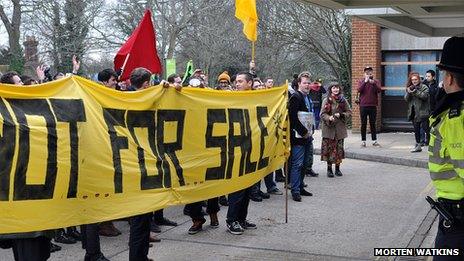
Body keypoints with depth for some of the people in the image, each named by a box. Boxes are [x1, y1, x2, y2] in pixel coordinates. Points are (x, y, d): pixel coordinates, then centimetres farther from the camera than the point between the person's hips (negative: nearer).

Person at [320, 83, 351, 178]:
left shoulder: (343, 100, 6)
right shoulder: (326, 100, 0)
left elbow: (349, 112, 7)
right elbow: (322, 114, -3)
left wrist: (341, 115, -10)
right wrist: (329, 118, -23)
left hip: (340, 128, 2)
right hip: (329, 128, -2)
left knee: (339, 148, 5)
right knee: (329, 148, -2)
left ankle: (337, 168, 17)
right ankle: (329, 169, 8)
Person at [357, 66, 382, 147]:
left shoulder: (376, 82, 7)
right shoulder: (361, 81, 6)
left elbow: (379, 90, -10)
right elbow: (359, 90, -13)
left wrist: (373, 83, -24)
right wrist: (365, 81, -20)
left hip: (373, 106, 1)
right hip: (363, 105, -1)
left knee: (373, 124, 5)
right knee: (363, 124, 3)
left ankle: (374, 141, 10)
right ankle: (363, 141, 7)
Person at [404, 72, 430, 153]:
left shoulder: (424, 87, -3)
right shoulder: (409, 88, 13)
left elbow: (425, 96, -19)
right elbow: (406, 99, 5)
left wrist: (415, 91, -23)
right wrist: (408, 92, -13)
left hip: (422, 112, -6)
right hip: (414, 112, 6)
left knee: (426, 128, -9)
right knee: (416, 130, 12)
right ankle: (418, 145, 20)